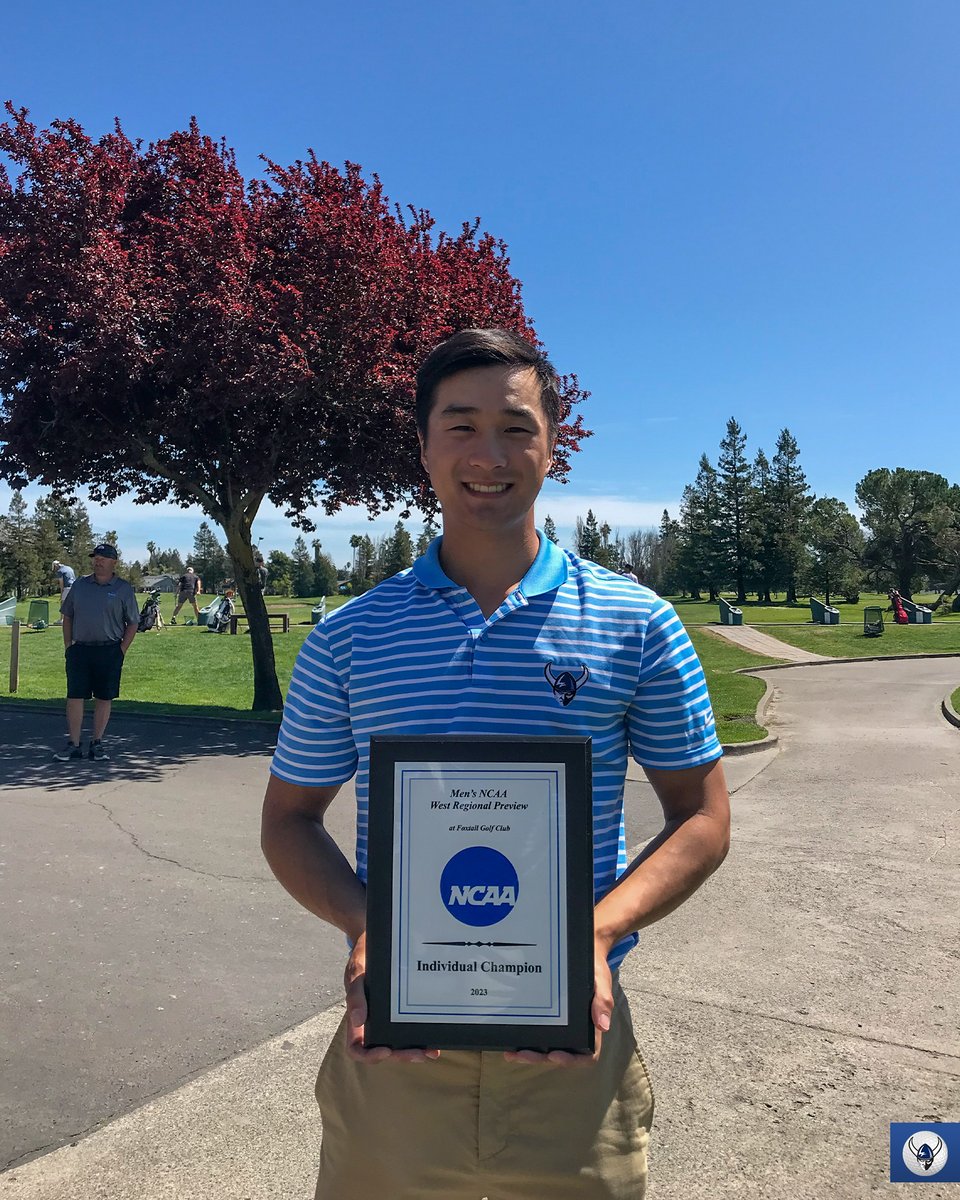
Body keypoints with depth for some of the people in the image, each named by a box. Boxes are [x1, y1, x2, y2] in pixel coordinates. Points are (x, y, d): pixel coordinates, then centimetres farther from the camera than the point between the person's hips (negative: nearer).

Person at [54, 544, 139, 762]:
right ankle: (73, 745, 6)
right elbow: (67, 617, 16)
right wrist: (68, 646, 7)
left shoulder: (123, 589, 2)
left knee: (104, 698, 4)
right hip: (79, 649, 2)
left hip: (109, 651, -2)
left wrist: (121, 651, -4)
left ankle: (97, 744, 15)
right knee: (74, 697, -1)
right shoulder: (80, 585, 11)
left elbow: (132, 624, 3)